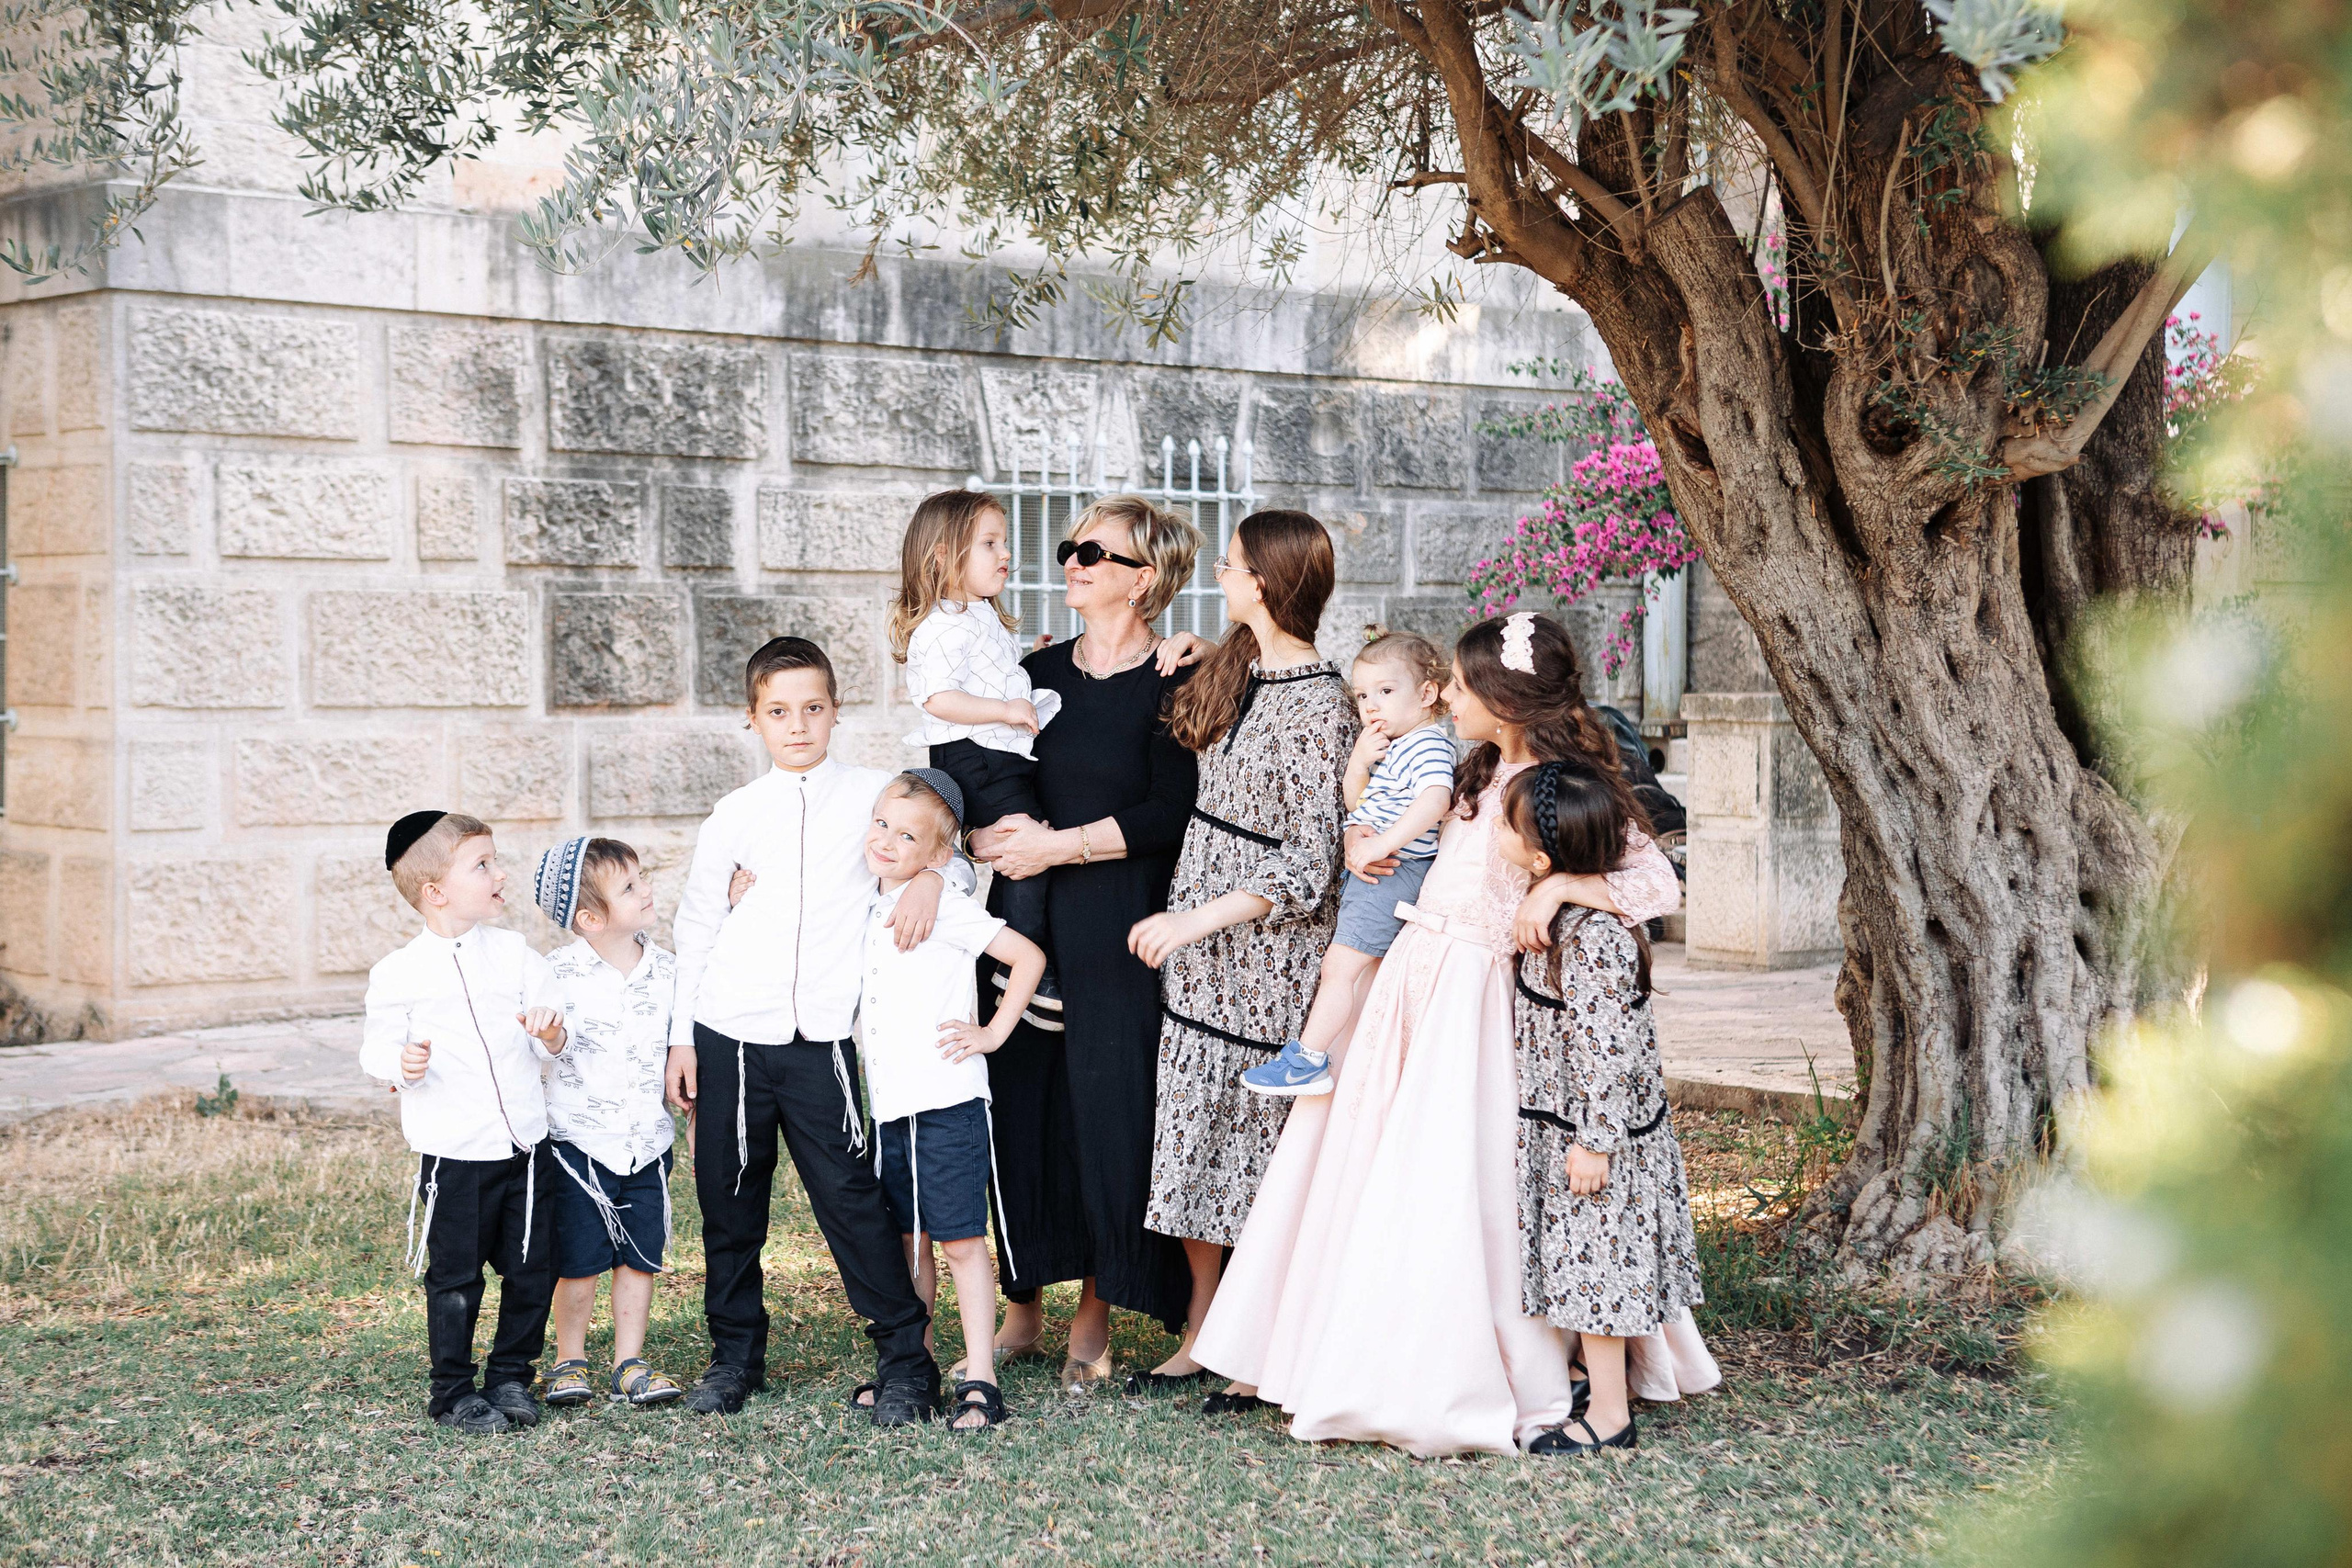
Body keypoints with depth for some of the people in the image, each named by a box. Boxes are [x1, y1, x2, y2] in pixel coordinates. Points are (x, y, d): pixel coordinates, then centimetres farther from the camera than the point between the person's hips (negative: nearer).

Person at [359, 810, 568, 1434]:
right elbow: (378, 1046, 0)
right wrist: (403, 1065, -21)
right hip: (453, 1153, -4)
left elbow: (552, 1047, 8)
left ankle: (511, 1376, 25)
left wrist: (549, 1033, -15)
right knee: (456, 1277, 3)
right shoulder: (399, 972, -5)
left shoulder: (514, 953, 5)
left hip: (525, 1143, 4)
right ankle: (454, 1392, 18)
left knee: (532, 1267, 8)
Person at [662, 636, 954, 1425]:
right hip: (730, 1035, 2)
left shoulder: (873, 793, 4)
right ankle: (735, 1354, 24)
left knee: (851, 1197, -6)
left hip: (822, 1039, -2)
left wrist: (930, 875, -8)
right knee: (730, 1202, 8)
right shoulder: (735, 817, 7)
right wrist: (681, 1039, 9)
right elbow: (694, 926, 12)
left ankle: (907, 1360, 4)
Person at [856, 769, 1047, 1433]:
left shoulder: (944, 905, -9)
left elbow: (1029, 957, -10)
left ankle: (979, 1380, -2)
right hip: (887, 1104, 7)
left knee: (961, 1239, -5)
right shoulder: (867, 909, 12)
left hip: (947, 1102, -7)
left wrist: (993, 1034, -9)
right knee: (907, 1240, 14)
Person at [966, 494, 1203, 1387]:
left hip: (1119, 933, -5)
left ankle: (1095, 1319, 10)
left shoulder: (1174, 683, -3)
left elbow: (1169, 814, -11)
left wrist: (1057, 845, -11)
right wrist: (989, 837, -7)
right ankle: (1022, 1308, 16)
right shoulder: (1035, 673, 13)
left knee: (1109, 1107, -4)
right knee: (1018, 1104, 3)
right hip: (1024, 921, 5)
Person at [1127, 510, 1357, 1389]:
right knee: (1196, 1132, 10)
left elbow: (1309, 866, -18)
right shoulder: (1235, 668, 8)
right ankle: (1200, 1337, 18)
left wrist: (1200, 919, -21)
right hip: (1199, 944, 8)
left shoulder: (1320, 707, -16)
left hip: (1271, 951, -8)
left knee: (1264, 1143, 0)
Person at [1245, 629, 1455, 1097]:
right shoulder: (1383, 745, 15)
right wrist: (1358, 764, -2)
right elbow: (1356, 804, 18)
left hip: (1393, 871, -10)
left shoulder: (1429, 746, -16)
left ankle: (1308, 1059, -9)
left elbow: (1435, 800, -33)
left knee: (1339, 965, -11)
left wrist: (1383, 843, -35)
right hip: (1364, 867, 10)